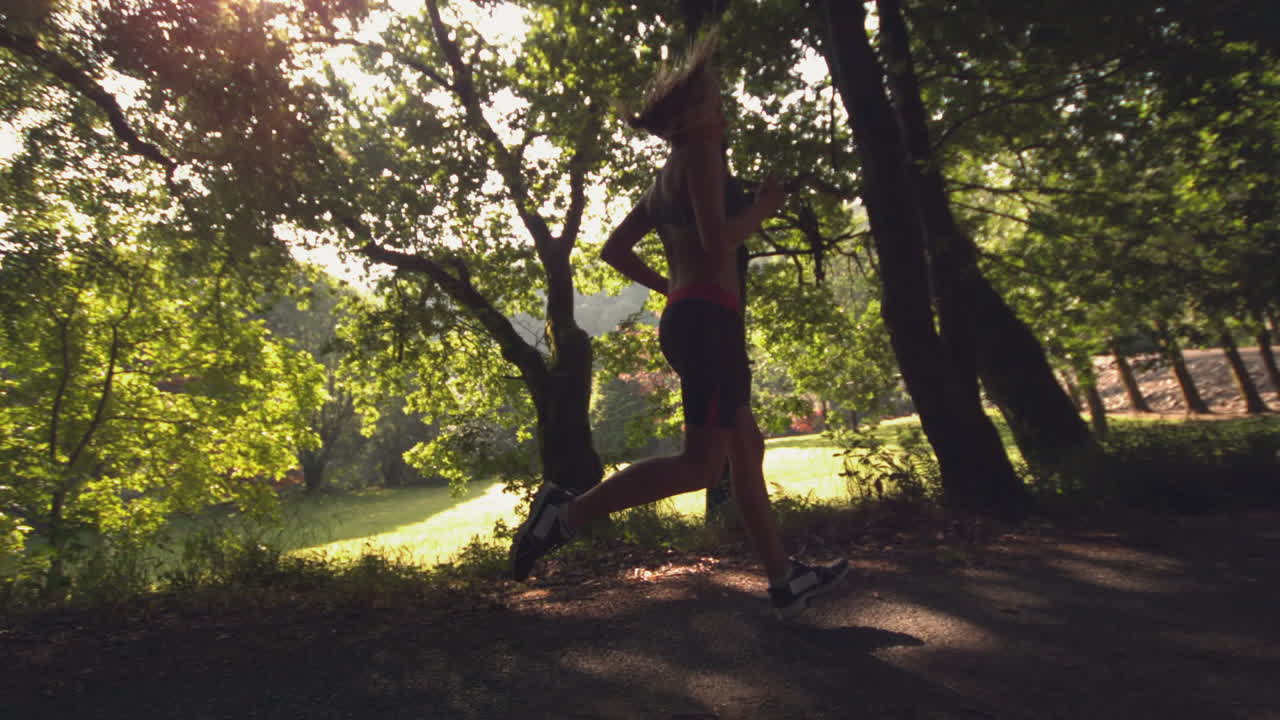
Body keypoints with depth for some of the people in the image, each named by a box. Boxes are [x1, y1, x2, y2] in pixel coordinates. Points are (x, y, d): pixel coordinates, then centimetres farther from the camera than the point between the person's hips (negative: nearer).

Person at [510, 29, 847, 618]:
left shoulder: (664, 177, 22)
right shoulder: (700, 153, -3)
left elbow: (613, 249, 22)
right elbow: (719, 241, -17)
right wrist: (765, 204, 0)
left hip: (685, 319, 10)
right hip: (708, 320, -10)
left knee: (747, 449, 12)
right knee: (701, 464, -11)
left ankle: (784, 581, 20)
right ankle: (567, 511, -12)